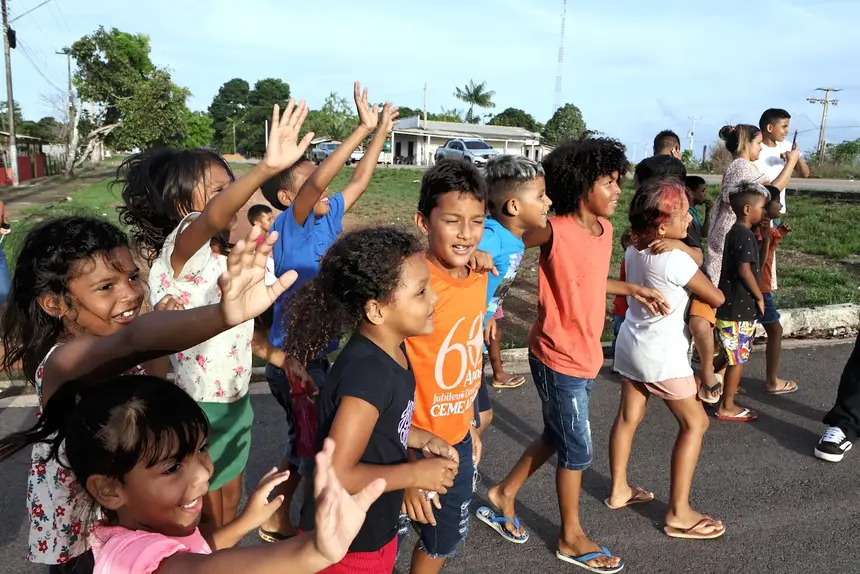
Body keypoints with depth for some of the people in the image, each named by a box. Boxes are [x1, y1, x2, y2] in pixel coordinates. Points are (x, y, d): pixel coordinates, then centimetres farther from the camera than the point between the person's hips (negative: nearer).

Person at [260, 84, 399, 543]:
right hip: (293, 357, -8)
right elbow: (318, 179, -31)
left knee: (303, 442, 21)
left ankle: (278, 521, 40)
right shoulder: (288, 225, -16)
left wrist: (382, 132, 5)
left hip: (311, 353, 8)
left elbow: (359, 180, 10)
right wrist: (363, 128, -29)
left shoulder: (327, 218, 4)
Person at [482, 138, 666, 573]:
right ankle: (571, 538, 30)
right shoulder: (555, 231, -21)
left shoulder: (604, 228, 4)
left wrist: (633, 289, 15)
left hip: (586, 356, 8)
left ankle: (505, 493, 41)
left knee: (556, 437, 21)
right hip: (559, 358, -8)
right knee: (578, 450, 7)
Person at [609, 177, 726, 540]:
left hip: (631, 344, 8)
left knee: (629, 416, 17)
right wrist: (700, 290, 8)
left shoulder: (633, 251, -1)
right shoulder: (676, 259, -23)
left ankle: (619, 490, 31)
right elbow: (716, 298, -11)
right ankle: (678, 514, 9)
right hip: (662, 354, -8)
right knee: (695, 423, 5)